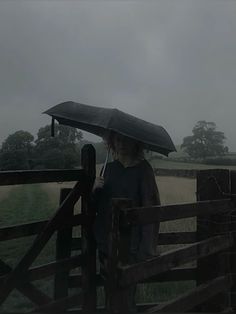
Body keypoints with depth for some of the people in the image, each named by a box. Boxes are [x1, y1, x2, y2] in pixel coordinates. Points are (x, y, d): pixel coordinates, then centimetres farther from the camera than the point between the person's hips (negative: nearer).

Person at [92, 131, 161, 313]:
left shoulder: (143, 169, -8)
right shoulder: (110, 168, 7)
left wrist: (146, 251, -14)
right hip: (106, 243, 5)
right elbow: (98, 206, 12)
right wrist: (95, 189, -8)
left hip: (130, 245, -5)